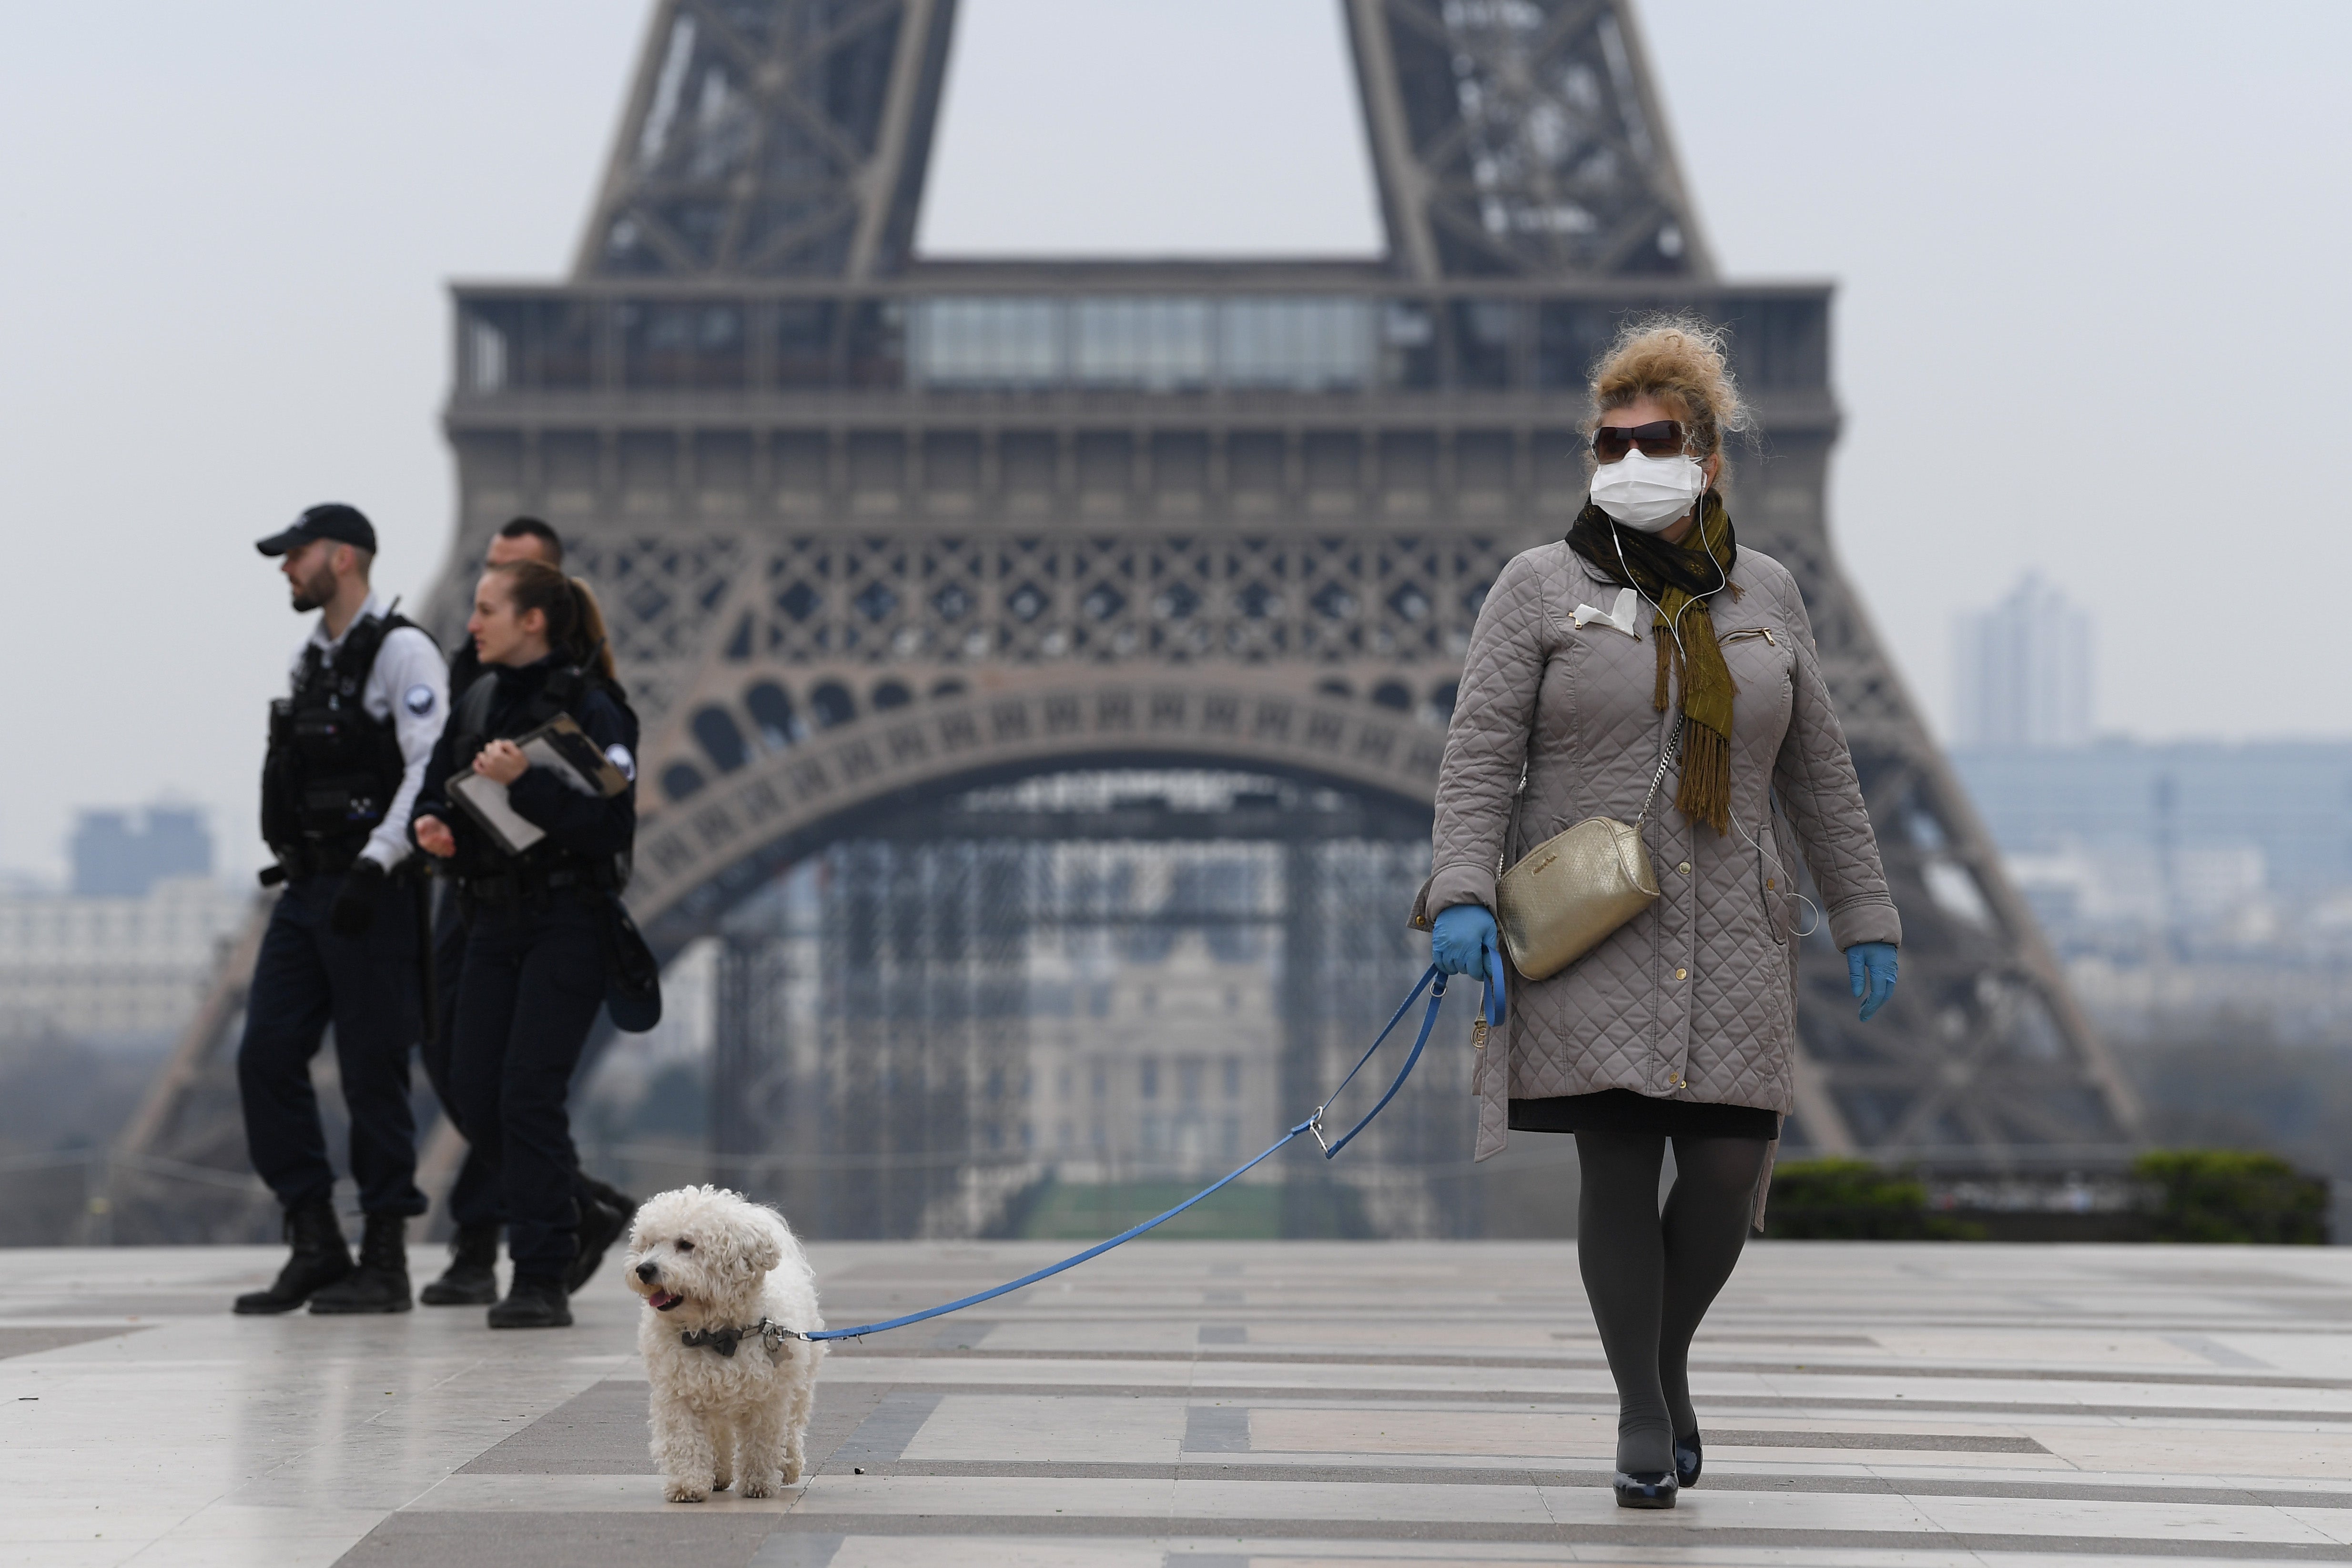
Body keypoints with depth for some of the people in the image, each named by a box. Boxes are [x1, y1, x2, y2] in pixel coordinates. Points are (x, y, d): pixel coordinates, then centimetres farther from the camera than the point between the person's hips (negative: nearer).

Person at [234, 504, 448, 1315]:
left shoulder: (401, 651, -9)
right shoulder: (311, 656, 17)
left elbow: (431, 768, -18)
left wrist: (374, 864, -25)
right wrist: (292, 862, 20)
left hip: (369, 891, -8)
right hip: (305, 888, 8)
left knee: (373, 1072, -4)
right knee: (266, 1057, 2)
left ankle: (384, 1261, 3)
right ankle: (316, 1247, 8)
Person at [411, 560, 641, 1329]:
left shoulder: (590, 709, -10)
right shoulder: (478, 703, 12)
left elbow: (609, 825, -18)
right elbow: (438, 791, 21)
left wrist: (524, 782, -26)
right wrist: (431, 826, -2)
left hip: (567, 925, -7)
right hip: (493, 922, 7)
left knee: (530, 1091, -12)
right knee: (473, 1094, 4)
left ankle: (542, 1281, -6)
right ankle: (580, 1211, 26)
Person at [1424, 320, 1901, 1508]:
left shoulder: (1762, 594, 11)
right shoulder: (1540, 588, 2)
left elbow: (1816, 772, 15)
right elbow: (1479, 753, -5)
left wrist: (1864, 919, 13)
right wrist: (1462, 896, -18)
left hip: (1729, 937, 3)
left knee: (1729, 1169, -5)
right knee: (1617, 1168, -7)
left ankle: (1669, 1351, 22)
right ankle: (1643, 1413, 6)